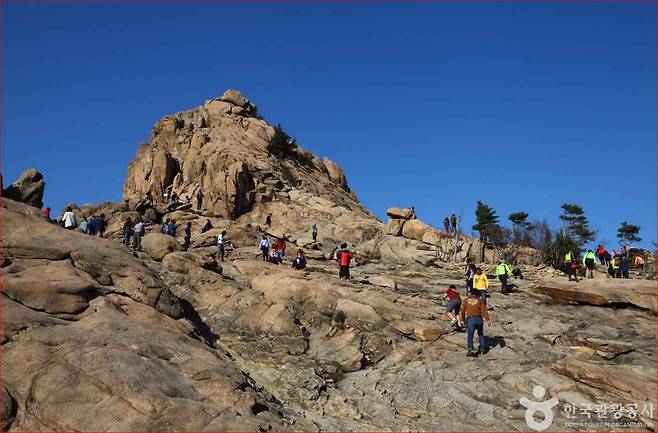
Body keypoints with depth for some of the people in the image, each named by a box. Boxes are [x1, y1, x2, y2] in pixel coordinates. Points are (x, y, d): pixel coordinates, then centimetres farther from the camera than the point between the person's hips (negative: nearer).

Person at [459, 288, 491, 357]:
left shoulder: (466, 300, 10)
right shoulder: (480, 300, 9)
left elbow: (462, 311, 7)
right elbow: (484, 310, -2)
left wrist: (462, 320, 15)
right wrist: (488, 319, -5)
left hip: (470, 319, -2)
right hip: (479, 319, 2)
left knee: (470, 335, -5)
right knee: (481, 334, 23)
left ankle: (470, 349, -23)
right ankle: (483, 348, 28)